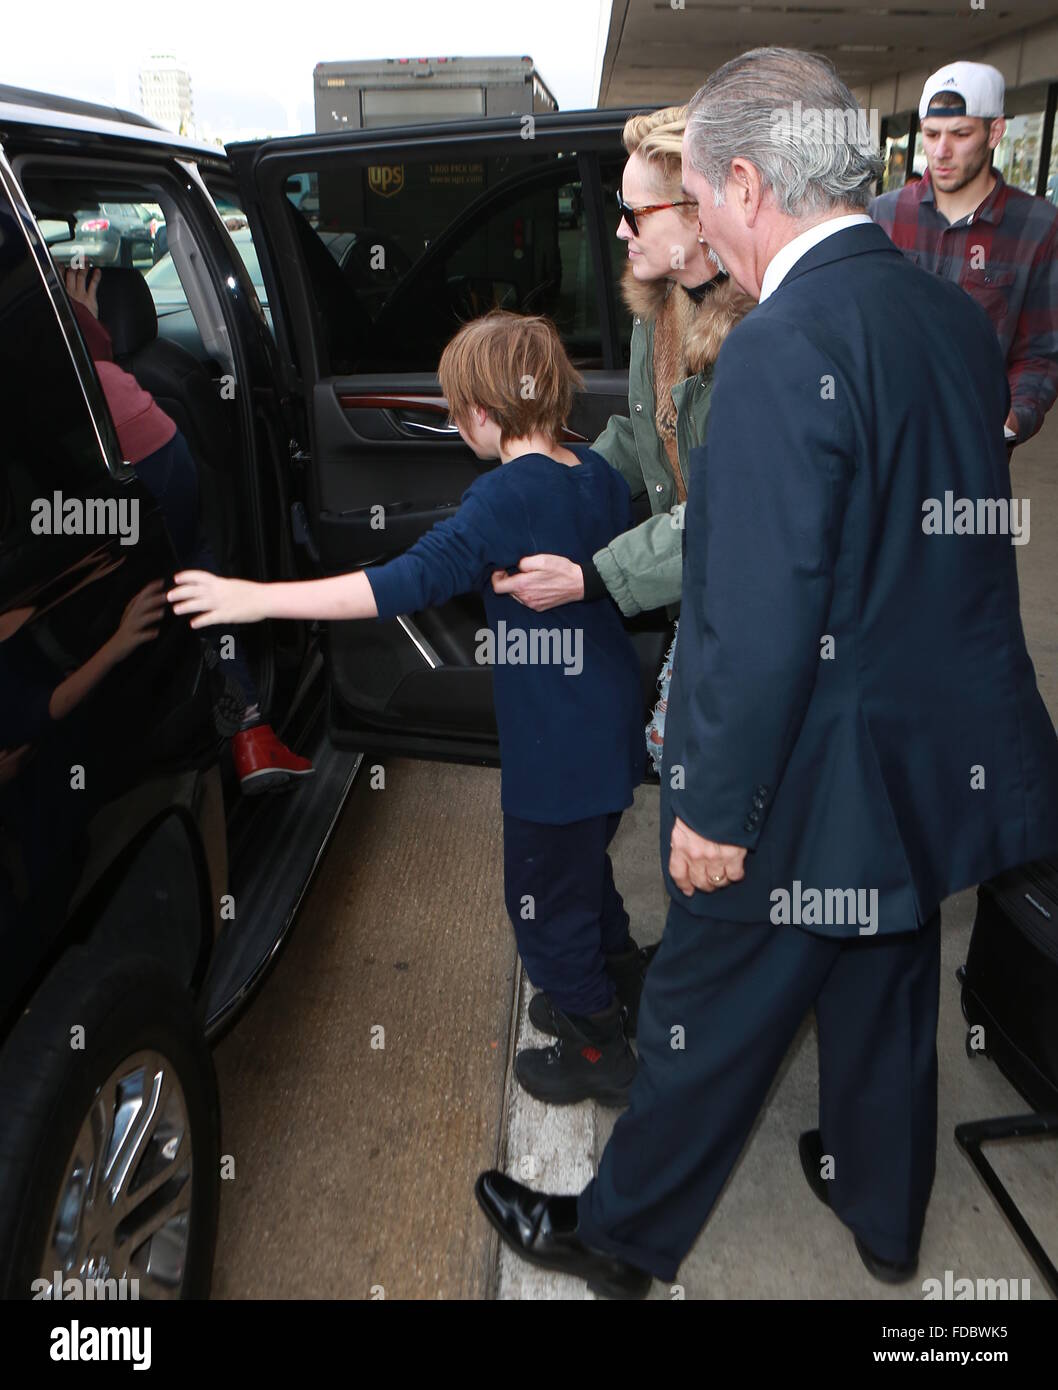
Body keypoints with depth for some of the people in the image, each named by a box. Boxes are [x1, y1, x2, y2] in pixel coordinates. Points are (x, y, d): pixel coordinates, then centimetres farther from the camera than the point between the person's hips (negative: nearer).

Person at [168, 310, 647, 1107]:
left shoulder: (507, 496, -22)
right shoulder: (600, 475, 2)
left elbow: (410, 581, -30)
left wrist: (261, 598, -28)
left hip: (555, 754, -9)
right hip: (614, 733, 9)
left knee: (546, 903, 11)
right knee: (584, 873, 28)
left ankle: (603, 1053, 28)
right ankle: (613, 999, 46)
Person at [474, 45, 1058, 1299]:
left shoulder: (779, 352, -25)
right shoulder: (956, 318, 2)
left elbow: (764, 619, -26)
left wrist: (717, 807, -16)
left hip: (814, 784, -7)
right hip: (943, 755, 8)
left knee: (707, 1019, 11)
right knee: (886, 989, 25)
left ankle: (618, 1240, 35)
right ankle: (884, 1214, 48)